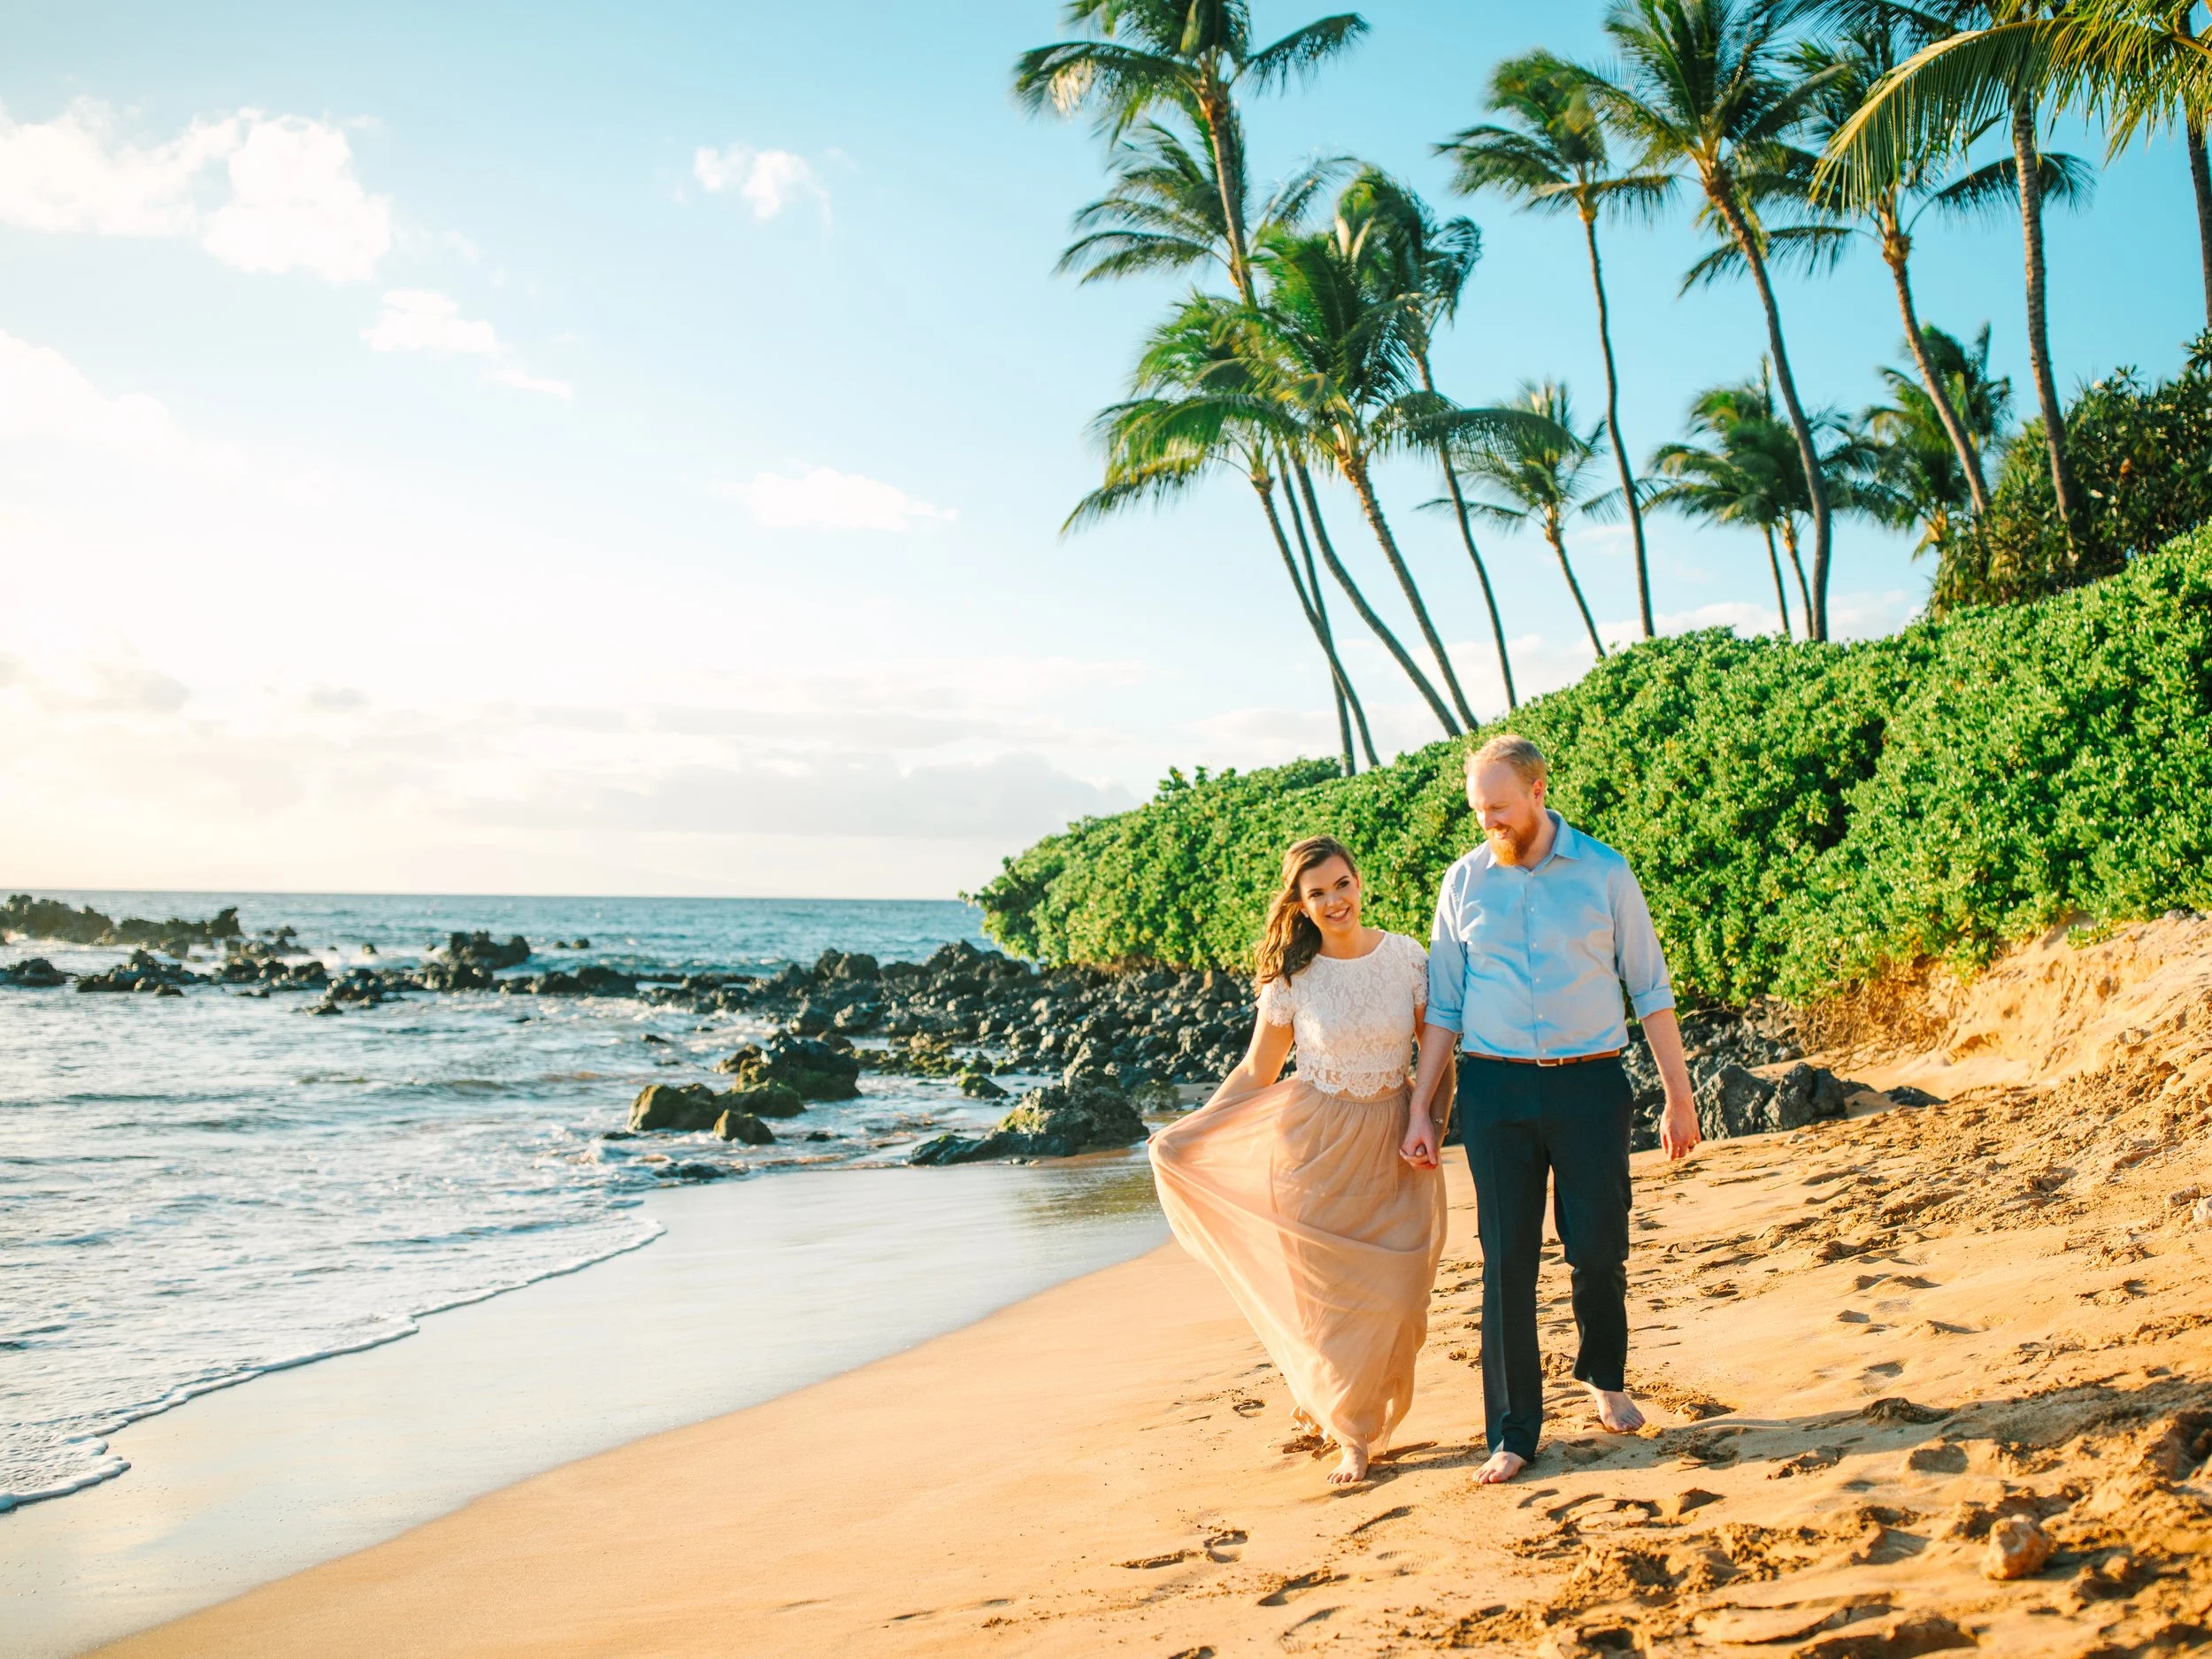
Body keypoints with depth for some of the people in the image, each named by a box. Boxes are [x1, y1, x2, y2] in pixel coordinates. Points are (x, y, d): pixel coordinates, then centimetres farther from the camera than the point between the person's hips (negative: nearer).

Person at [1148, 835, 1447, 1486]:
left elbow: (1439, 1051, 4)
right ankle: (1353, 1437, 21)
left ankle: (1339, 1406, 23)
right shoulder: (1292, 976, -6)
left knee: (1392, 1297, -1)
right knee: (1329, 1293, 2)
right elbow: (1256, 1072, 2)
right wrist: (1184, 1134, -3)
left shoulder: (1408, 958, -4)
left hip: (1391, 1146, 2)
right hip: (1315, 1145, -1)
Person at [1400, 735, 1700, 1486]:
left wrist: (1679, 1095, 3)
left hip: (1589, 1085, -1)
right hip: (1496, 1090, 1)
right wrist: (1420, 1107, 5)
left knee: (1599, 1248, 3)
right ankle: (1512, 1432, 10)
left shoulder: (1604, 872, 0)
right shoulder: (1465, 881, 4)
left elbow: (1651, 988, 5)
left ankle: (1605, 1377, 33)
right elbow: (1443, 1005, 8)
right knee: (1507, 1259, 0)